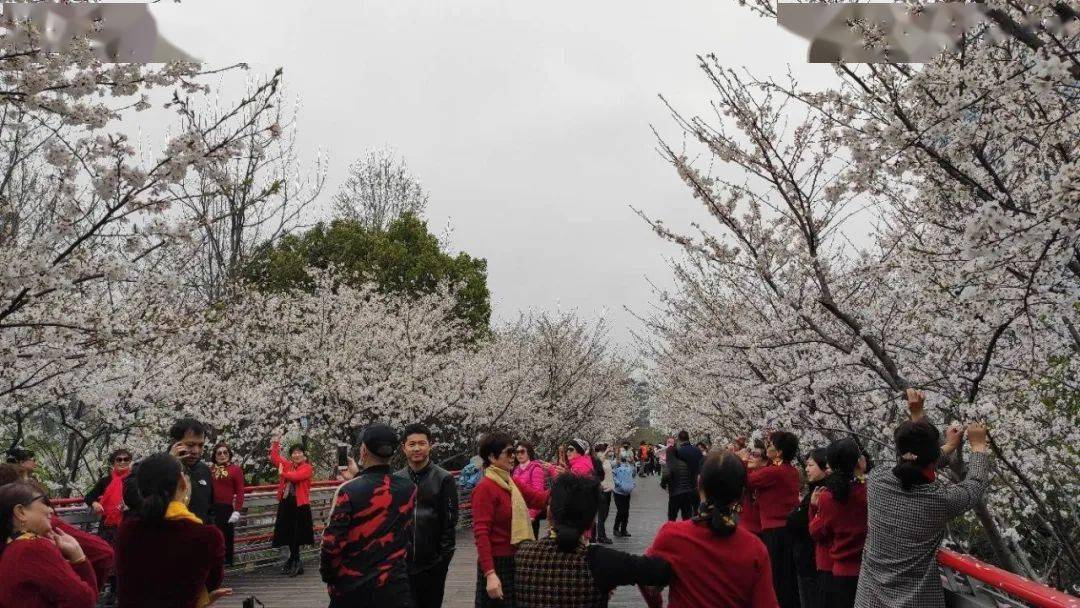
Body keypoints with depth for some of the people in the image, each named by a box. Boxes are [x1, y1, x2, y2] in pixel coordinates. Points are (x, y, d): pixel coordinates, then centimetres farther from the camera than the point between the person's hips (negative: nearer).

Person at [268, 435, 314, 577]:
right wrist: (275, 443, 5)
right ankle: (294, 560, 27)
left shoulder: (307, 467, -8)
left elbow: (295, 476, -22)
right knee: (288, 533, 13)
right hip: (285, 503, 6)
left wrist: (282, 474, -7)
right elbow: (274, 458, 15)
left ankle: (294, 561, 10)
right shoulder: (287, 464, 10)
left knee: (296, 533, -2)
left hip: (300, 504, -6)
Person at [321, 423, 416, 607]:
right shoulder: (409, 489, -4)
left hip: (351, 588, -1)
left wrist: (327, 575, 3)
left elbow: (332, 542, -17)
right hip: (394, 586, 2)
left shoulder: (348, 491, -16)